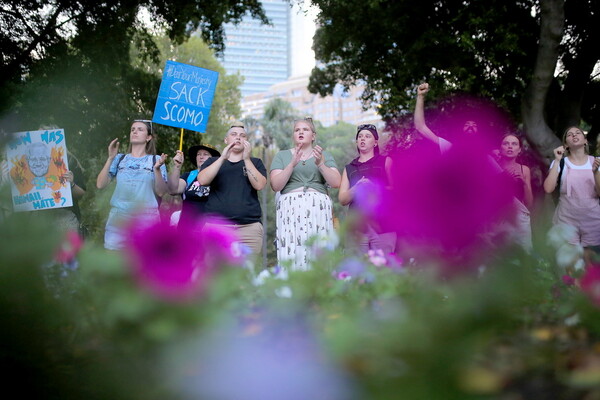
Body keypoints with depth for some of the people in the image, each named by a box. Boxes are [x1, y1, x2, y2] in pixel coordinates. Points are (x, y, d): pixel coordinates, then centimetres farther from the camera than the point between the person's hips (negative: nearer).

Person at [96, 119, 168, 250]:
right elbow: (100, 184, 3)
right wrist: (110, 158, -5)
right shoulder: (120, 159, 12)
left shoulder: (156, 160, 8)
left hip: (146, 219, -1)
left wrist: (157, 169, -15)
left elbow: (161, 192, 0)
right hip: (118, 219, 2)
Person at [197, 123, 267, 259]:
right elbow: (202, 180, 0)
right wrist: (222, 158, -6)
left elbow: (259, 185, 0)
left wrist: (246, 159, -6)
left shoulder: (255, 163, 18)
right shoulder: (213, 161, 19)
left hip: (249, 227, 0)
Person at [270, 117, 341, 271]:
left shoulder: (325, 156, 18)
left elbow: (336, 183, 5)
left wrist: (320, 164, -10)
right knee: (292, 256, -13)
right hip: (290, 208, 0)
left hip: (318, 209, 1)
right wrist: (293, 164, -10)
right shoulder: (282, 156, 17)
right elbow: (276, 185, 3)